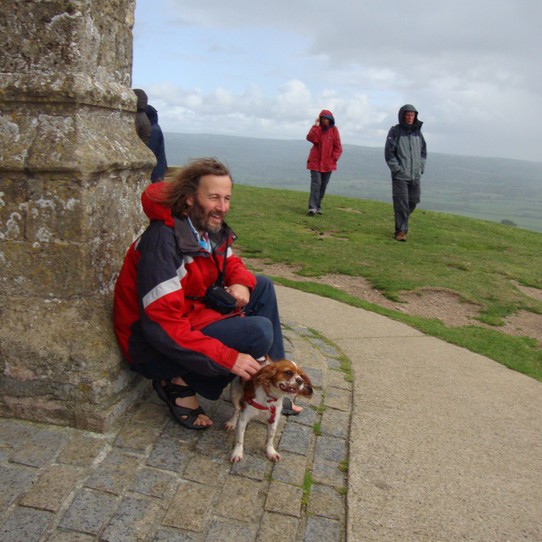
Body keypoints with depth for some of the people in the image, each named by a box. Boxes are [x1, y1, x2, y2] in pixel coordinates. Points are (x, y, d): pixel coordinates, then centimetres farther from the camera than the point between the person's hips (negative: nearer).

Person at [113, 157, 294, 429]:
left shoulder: (209, 228, -1)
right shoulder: (163, 239, -27)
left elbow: (231, 262, 17)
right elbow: (162, 326, -32)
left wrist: (241, 282, -9)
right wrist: (229, 358, -30)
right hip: (155, 347, -9)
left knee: (262, 286, 5)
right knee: (259, 331, -23)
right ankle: (179, 384, -7)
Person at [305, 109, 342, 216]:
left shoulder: (334, 129, 2)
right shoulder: (316, 128, 1)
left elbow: (338, 147, 4)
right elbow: (311, 138, -18)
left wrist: (334, 158, -6)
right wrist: (316, 126, -19)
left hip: (328, 163, 2)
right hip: (315, 162, -2)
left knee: (323, 185, 8)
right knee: (316, 183, -14)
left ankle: (318, 206, 19)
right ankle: (312, 207, -19)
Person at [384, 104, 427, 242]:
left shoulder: (418, 132, 12)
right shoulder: (395, 131, -3)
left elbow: (423, 151, 20)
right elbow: (389, 153, -7)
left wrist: (421, 167, 8)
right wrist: (396, 169, -12)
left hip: (415, 176, 5)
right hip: (400, 176, -5)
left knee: (413, 202, 11)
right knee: (401, 203, -6)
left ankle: (402, 222, 33)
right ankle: (401, 230, 1)